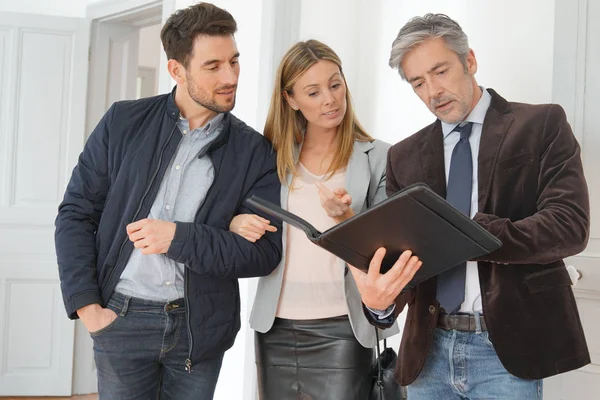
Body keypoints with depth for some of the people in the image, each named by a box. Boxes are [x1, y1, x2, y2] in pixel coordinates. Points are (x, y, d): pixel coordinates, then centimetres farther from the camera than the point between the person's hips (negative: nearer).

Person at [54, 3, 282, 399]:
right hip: (121, 318, 0)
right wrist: (86, 304, -5)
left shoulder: (255, 151, -2)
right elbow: (76, 213, 3)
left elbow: (265, 252, -6)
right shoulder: (124, 122, 0)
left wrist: (179, 237, -17)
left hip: (199, 328, 0)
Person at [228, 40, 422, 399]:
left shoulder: (379, 157, -2)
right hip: (275, 327, 3)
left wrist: (344, 217, -21)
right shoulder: (273, 156, 6)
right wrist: (238, 224, -10)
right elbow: (239, 220, 13)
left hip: (340, 330, -3)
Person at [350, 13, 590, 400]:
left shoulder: (542, 124, -1)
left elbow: (570, 224, -13)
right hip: (430, 349, 4)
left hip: (506, 348, -3)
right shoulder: (405, 156, 9)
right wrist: (381, 299, -18)